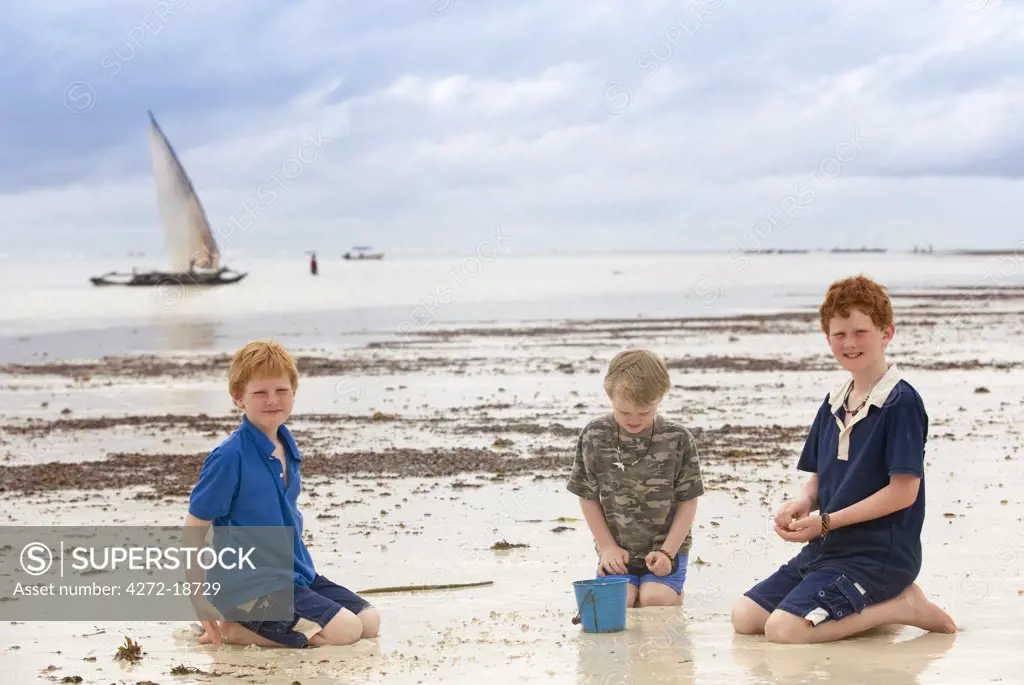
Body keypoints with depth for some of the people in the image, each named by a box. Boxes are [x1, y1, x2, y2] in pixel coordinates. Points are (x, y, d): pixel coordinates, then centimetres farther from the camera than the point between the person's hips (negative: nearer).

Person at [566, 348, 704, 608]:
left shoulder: (678, 439, -9)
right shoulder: (593, 437, -6)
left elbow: (688, 501, -4)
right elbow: (588, 497, 2)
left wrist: (667, 551, -11)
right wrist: (607, 547, -4)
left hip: (665, 547, -1)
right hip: (617, 549, 1)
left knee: (654, 599, -22)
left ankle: (674, 594, 12)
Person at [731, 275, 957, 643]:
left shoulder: (901, 402, -13)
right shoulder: (833, 403, 12)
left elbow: (903, 490, -18)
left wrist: (825, 522, -16)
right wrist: (802, 502, -6)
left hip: (880, 554, -9)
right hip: (826, 547, 9)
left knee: (784, 628, -24)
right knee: (744, 617, 2)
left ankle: (900, 606, -7)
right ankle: (870, 606, 8)